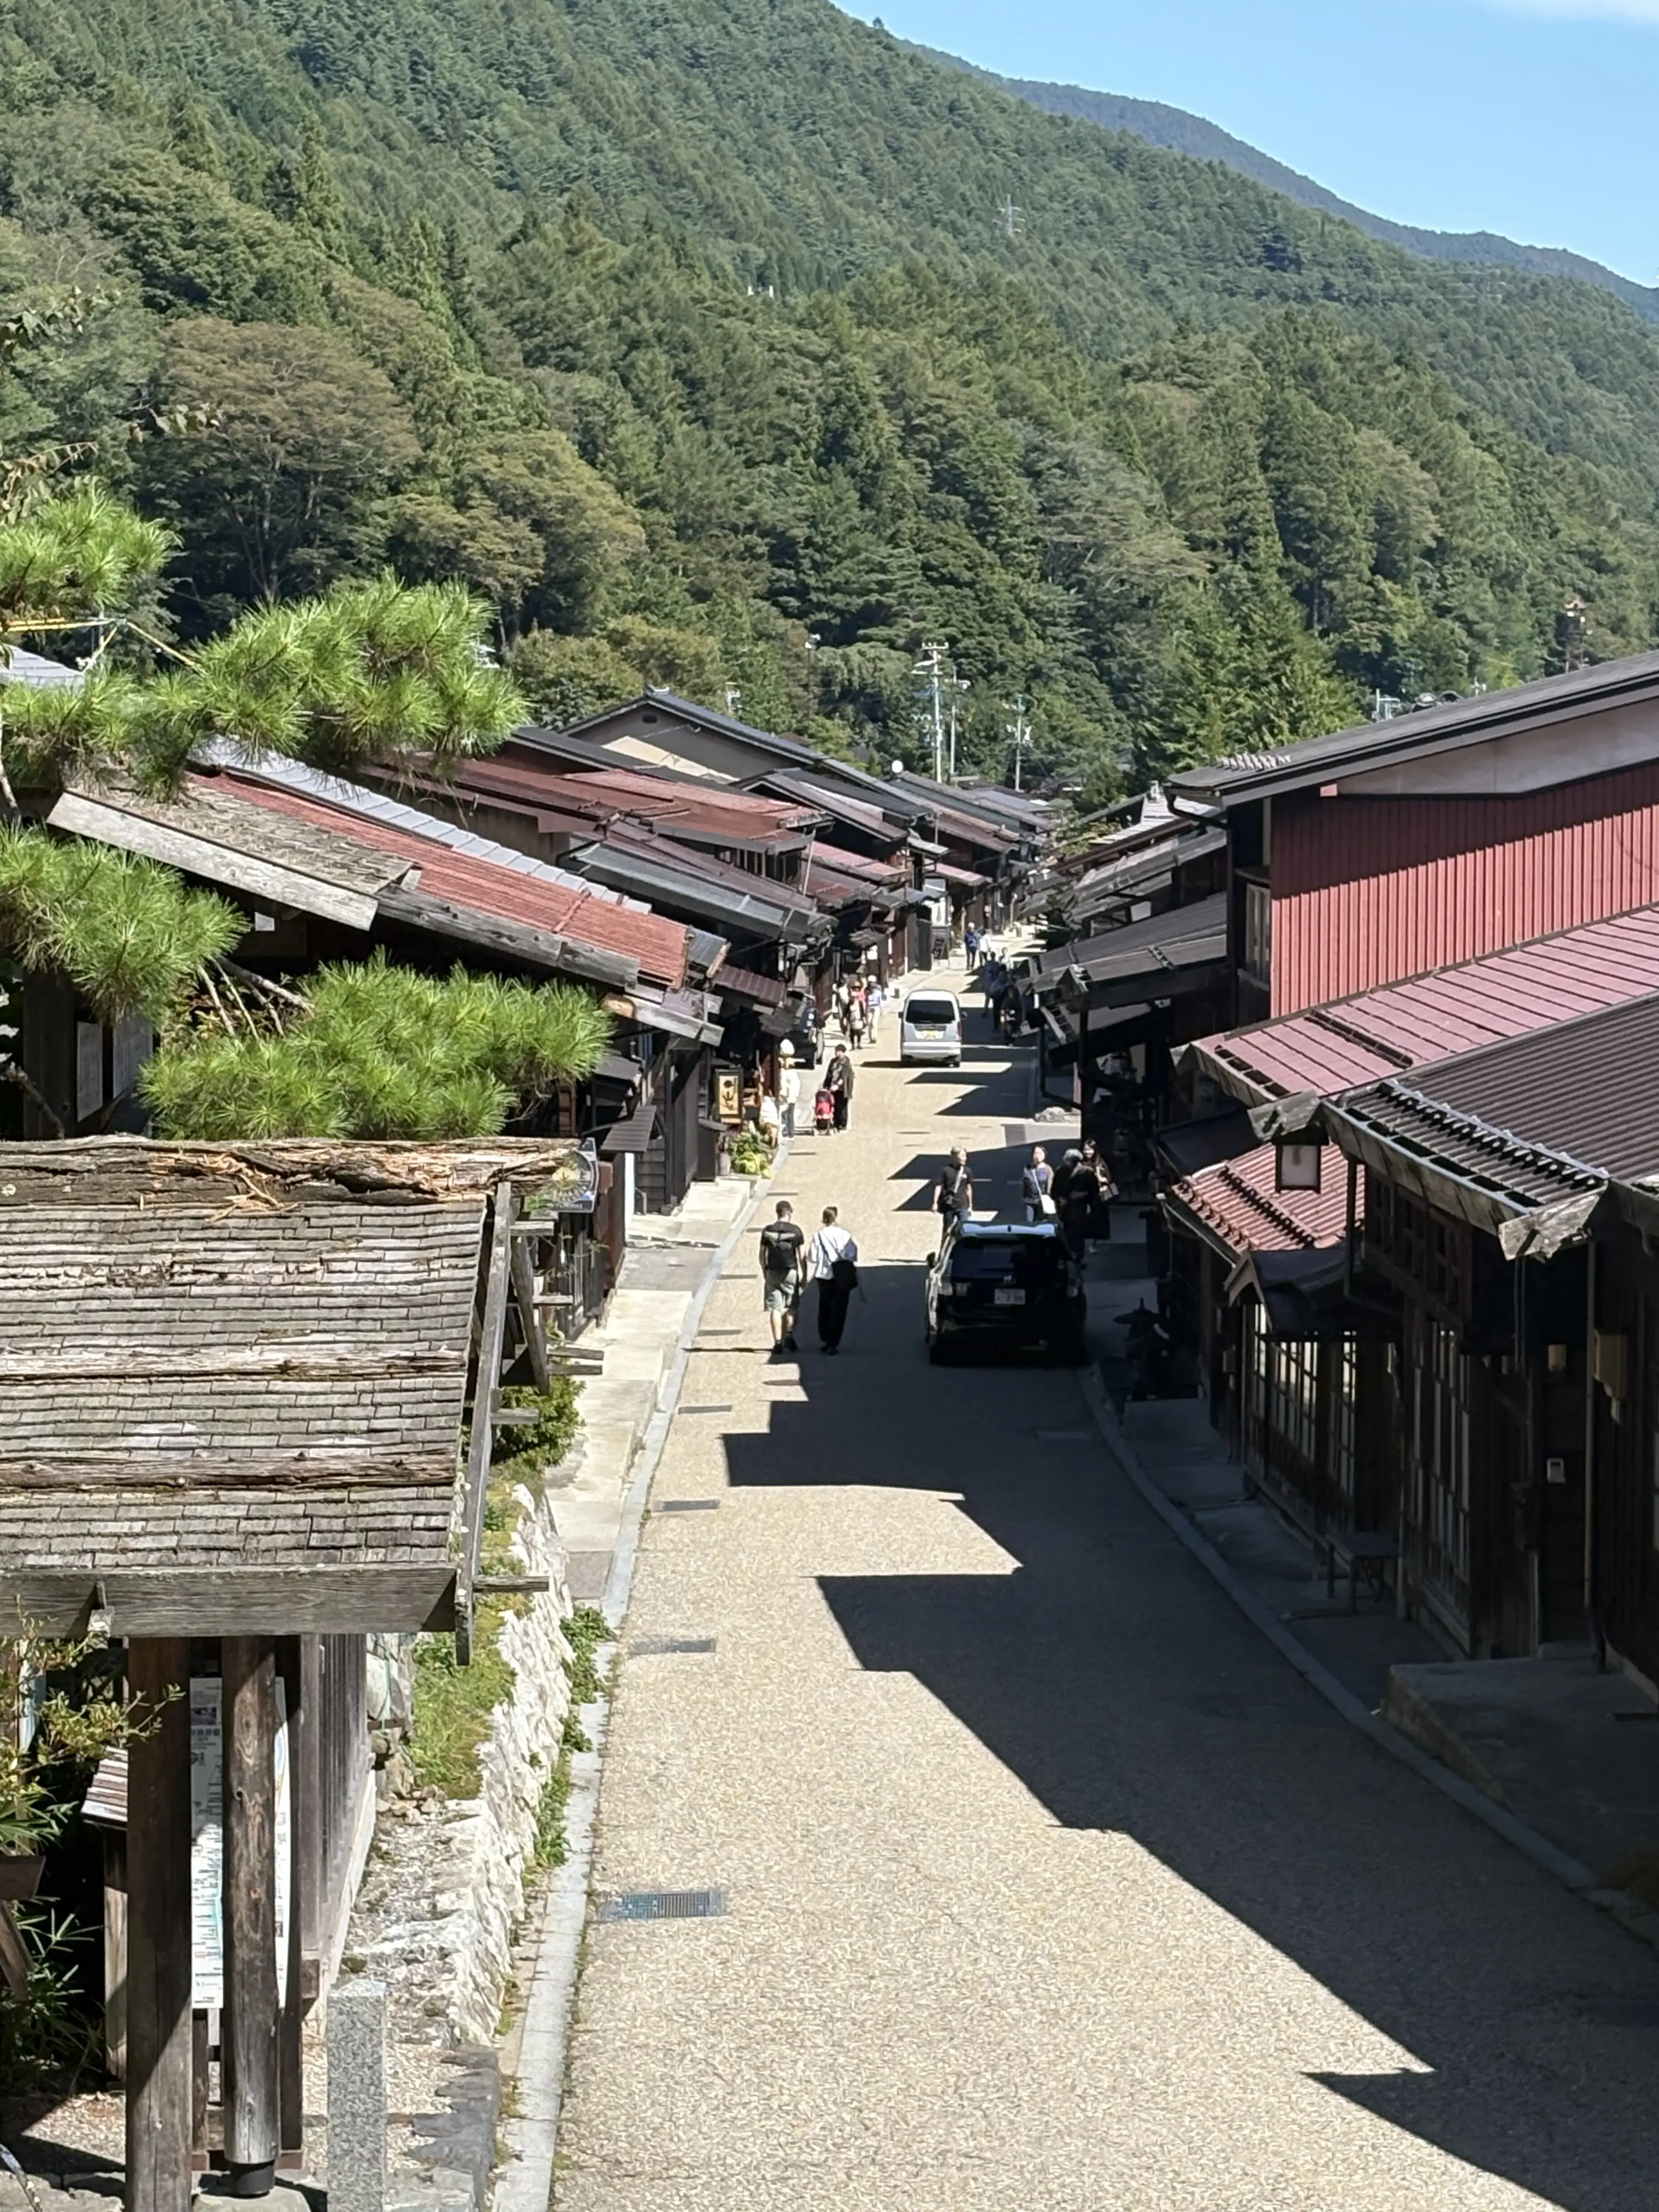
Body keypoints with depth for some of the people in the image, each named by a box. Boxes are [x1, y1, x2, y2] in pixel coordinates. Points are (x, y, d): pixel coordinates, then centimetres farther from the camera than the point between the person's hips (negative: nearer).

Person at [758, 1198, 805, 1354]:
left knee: (775, 1309, 3)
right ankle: (789, 1335, -8)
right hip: (790, 1272, -1)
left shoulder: (768, 1230, 3)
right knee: (791, 1307, 11)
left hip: (772, 1272, 1)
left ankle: (778, 1342, -2)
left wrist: (765, 1273, 16)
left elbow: (762, 1255, 5)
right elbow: (802, 1256, -2)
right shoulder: (797, 1230, -2)